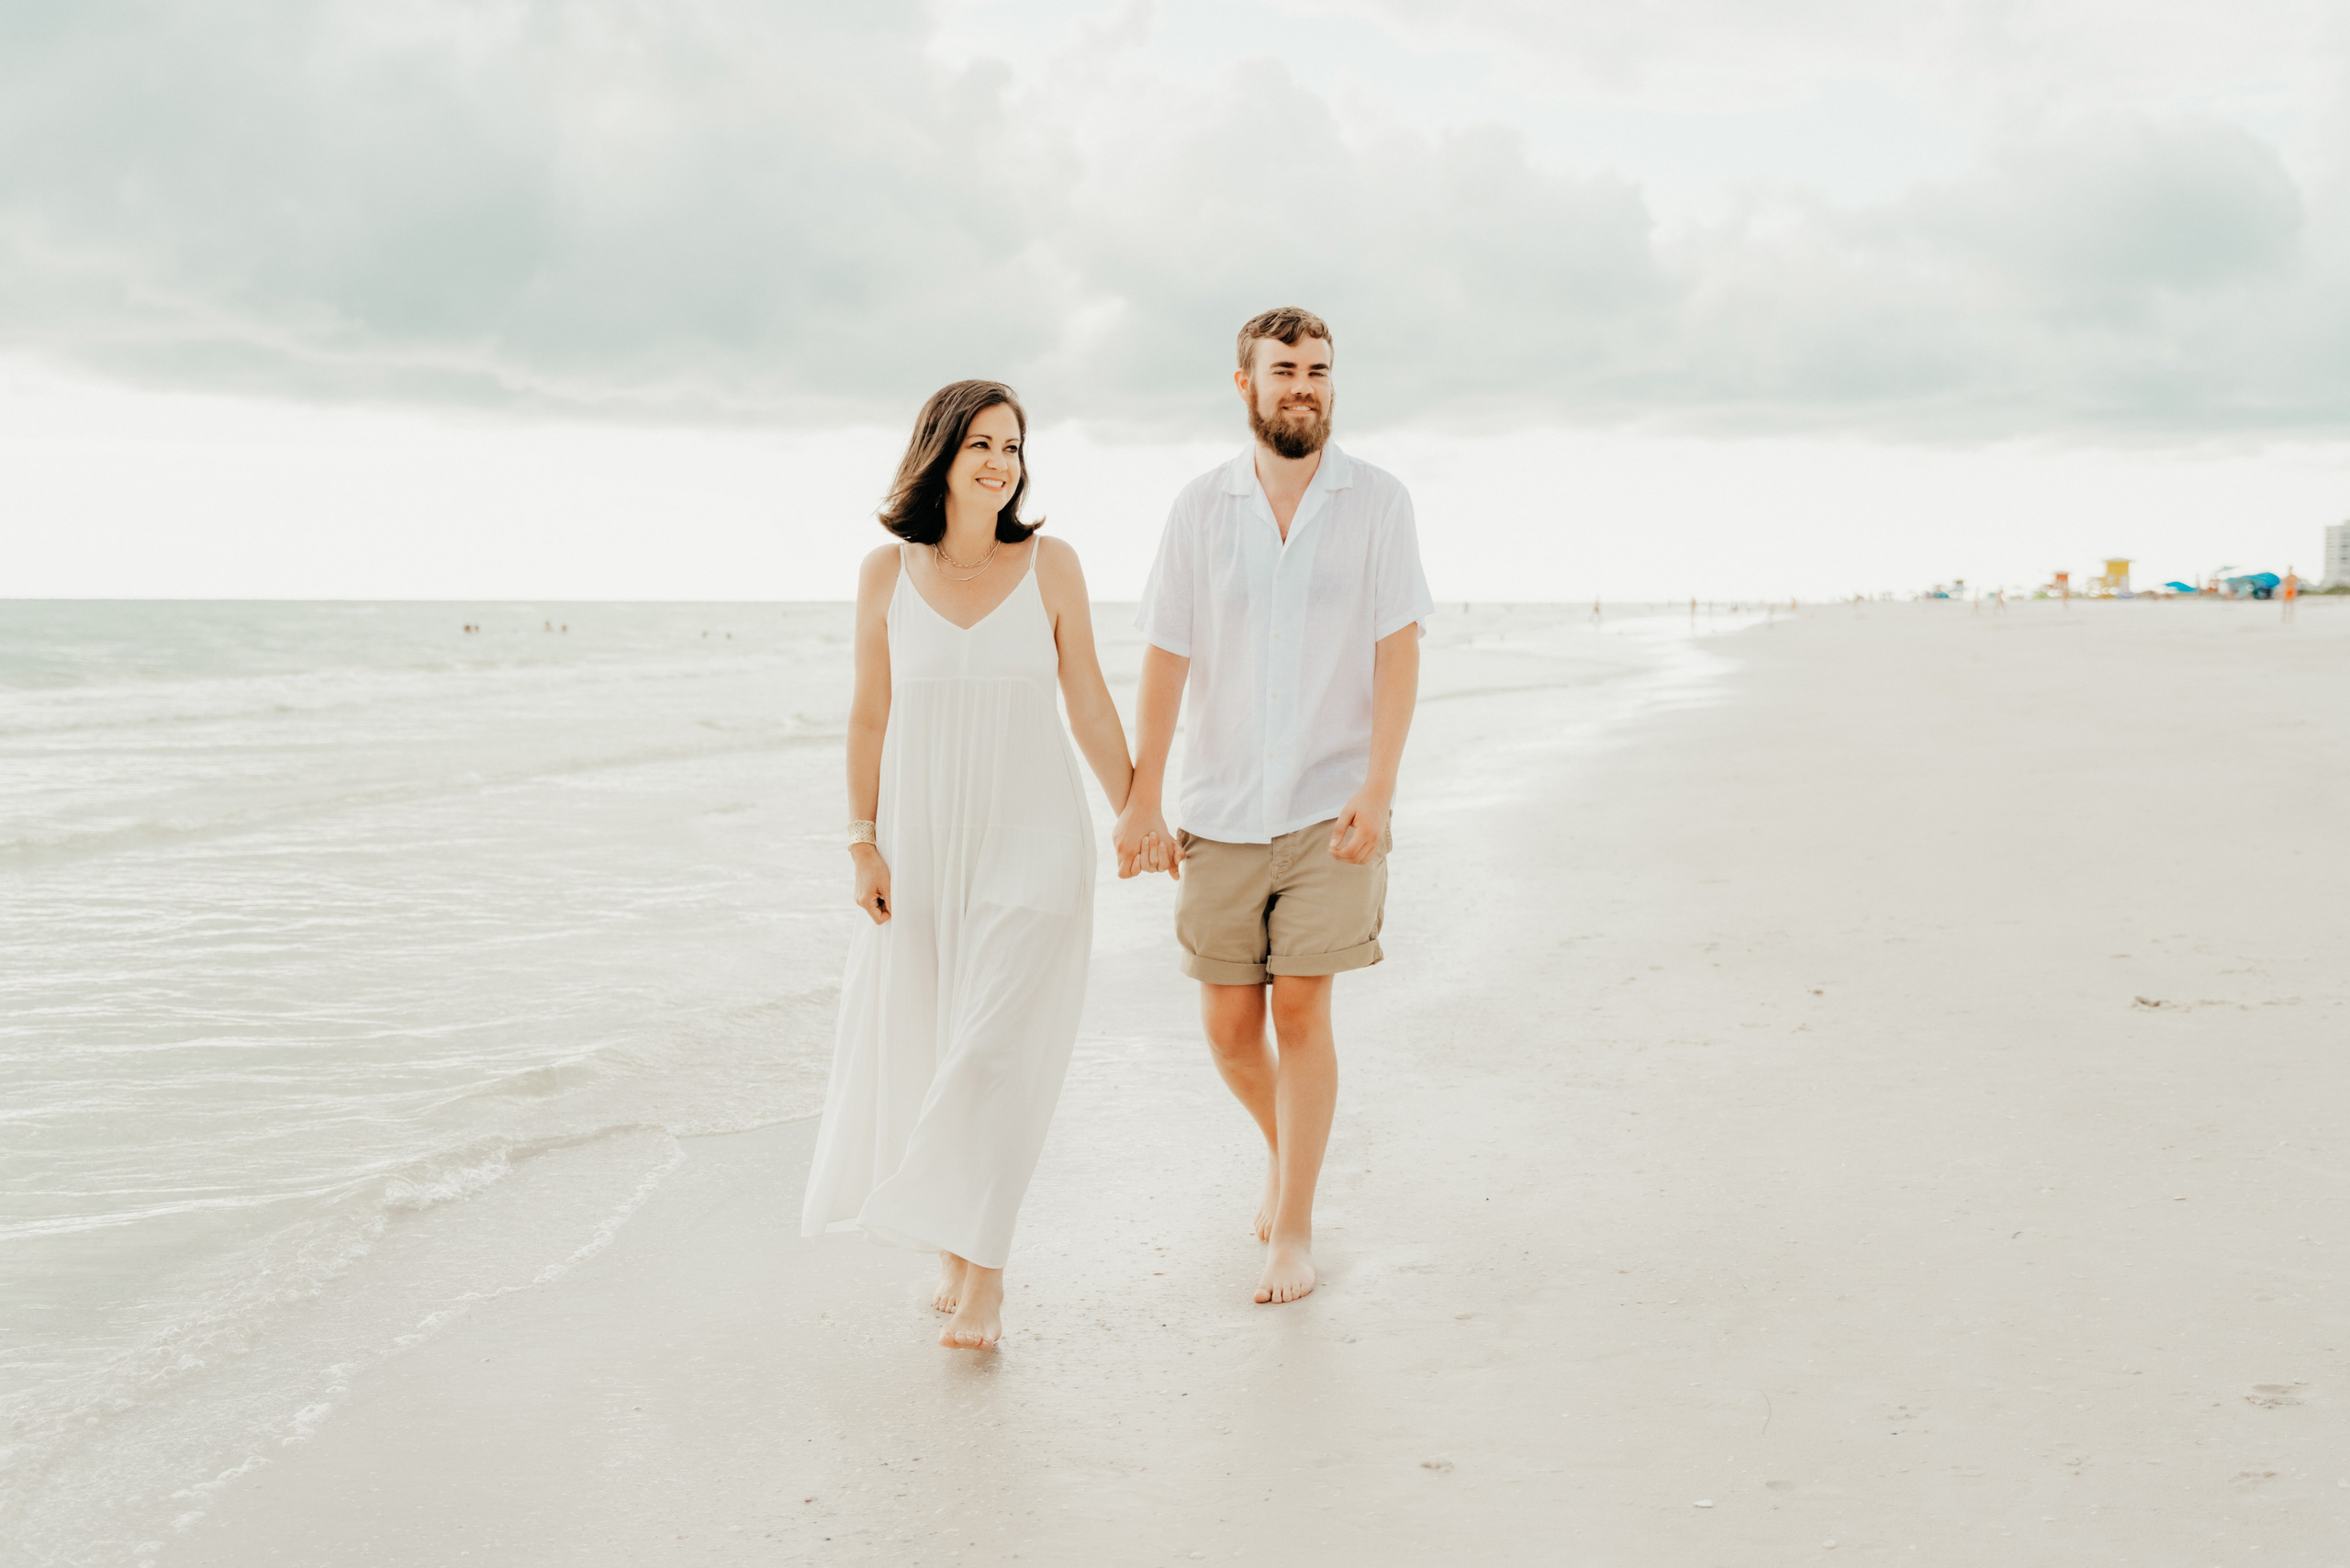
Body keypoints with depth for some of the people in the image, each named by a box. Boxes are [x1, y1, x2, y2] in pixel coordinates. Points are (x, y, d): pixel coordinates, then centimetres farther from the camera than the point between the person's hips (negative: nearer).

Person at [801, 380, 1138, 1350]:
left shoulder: (1049, 564, -3)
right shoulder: (887, 573, 0)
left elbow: (1089, 704, 3)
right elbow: (869, 716, 4)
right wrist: (863, 845, -1)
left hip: (1032, 840, -2)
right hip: (921, 842, 2)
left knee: (997, 1050, -10)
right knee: (928, 1051, 9)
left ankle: (983, 1278, -2)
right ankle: (958, 1246, 29)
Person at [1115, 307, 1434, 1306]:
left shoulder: (1377, 502, -1)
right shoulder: (1201, 508, 2)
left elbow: (1398, 652, -4)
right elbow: (1166, 662, 1)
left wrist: (1377, 789, -14)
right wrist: (1140, 802, -4)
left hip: (1331, 806, -2)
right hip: (1222, 810, 2)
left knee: (1300, 1007, -7)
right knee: (1228, 1024, 6)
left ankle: (1292, 1227, 7)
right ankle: (1284, 1147, 36)